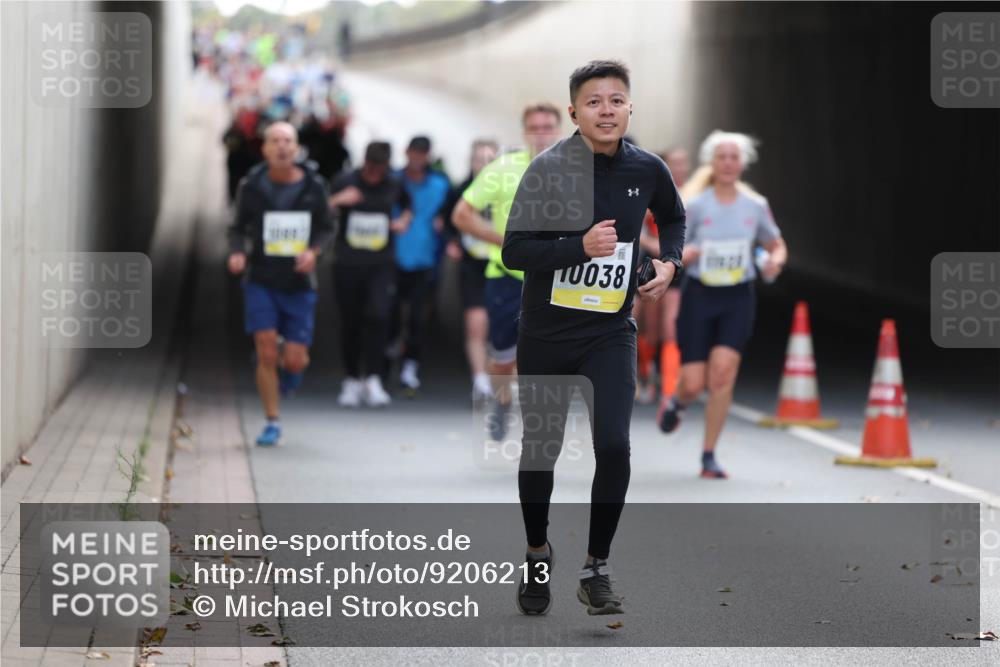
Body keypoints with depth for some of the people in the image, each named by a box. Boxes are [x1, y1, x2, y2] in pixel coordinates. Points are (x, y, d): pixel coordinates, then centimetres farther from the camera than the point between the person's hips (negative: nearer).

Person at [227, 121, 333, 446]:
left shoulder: (313, 186, -2)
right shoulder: (251, 186, -4)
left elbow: (325, 228, 8)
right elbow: (238, 228, 7)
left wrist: (313, 251, -12)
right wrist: (237, 252, -14)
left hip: (299, 283, 1)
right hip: (261, 280, -1)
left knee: (295, 361, -4)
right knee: (266, 351, -11)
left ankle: (288, 362, 35)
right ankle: (272, 422, 4)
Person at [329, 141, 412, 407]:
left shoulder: (394, 185, 5)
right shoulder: (345, 182, -1)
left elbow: (407, 205, 26)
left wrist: (404, 221, 5)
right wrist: (338, 200, -18)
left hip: (381, 265, 0)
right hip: (348, 263, 0)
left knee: (379, 316, -18)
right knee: (350, 323, 5)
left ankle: (372, 380, -14)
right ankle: (352, 380, 20)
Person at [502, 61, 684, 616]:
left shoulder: (647, 170, -2)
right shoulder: (549, 169, -13)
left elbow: (673, 218, 21)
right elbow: (513, 250, -18)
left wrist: (669, 261, 4)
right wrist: (580, 246, -29)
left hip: (611, 332, 1)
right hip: (545, 334, -1)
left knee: (614, 446, -14)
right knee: (540, 448, 9)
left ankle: (595, 570, 0)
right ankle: (537, 555, 32)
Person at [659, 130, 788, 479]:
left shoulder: (756, 206, 3)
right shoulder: (695, 206, -3)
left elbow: (777, 246, 16)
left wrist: (776, 261, -7)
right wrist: (683, 254, -23)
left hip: (738, 299, 1)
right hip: (699, 296, -1)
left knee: (723, 372, -18)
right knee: (694, 384, -4)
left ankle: (709, 456, -5)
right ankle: (676, 404, 37)